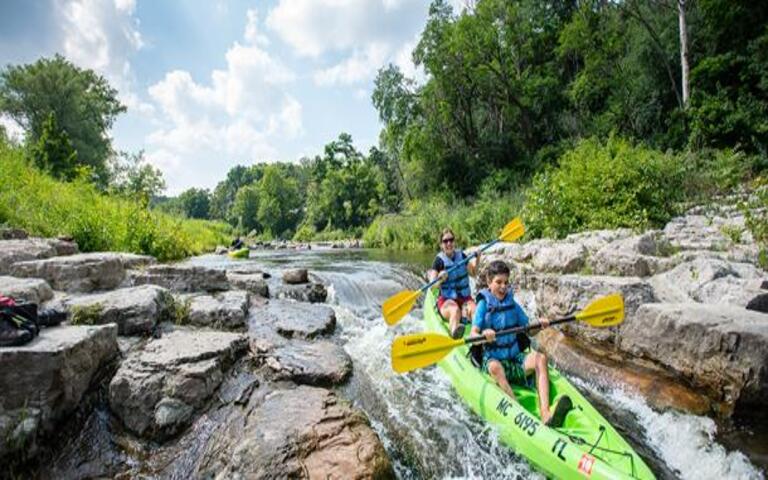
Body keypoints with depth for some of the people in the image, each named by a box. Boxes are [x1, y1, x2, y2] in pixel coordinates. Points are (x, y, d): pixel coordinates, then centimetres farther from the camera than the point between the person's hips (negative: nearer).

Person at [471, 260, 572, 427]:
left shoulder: (512, 303, 9)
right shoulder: (483, 305, -4)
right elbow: (473, 335, -14)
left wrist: (539, 325, -9)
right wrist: (483, 335, -35)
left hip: (516, 357, 4)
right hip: (492, 359, -4)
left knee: (540, 357, -24)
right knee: (495, 367, -37)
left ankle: (546, 414, -39)